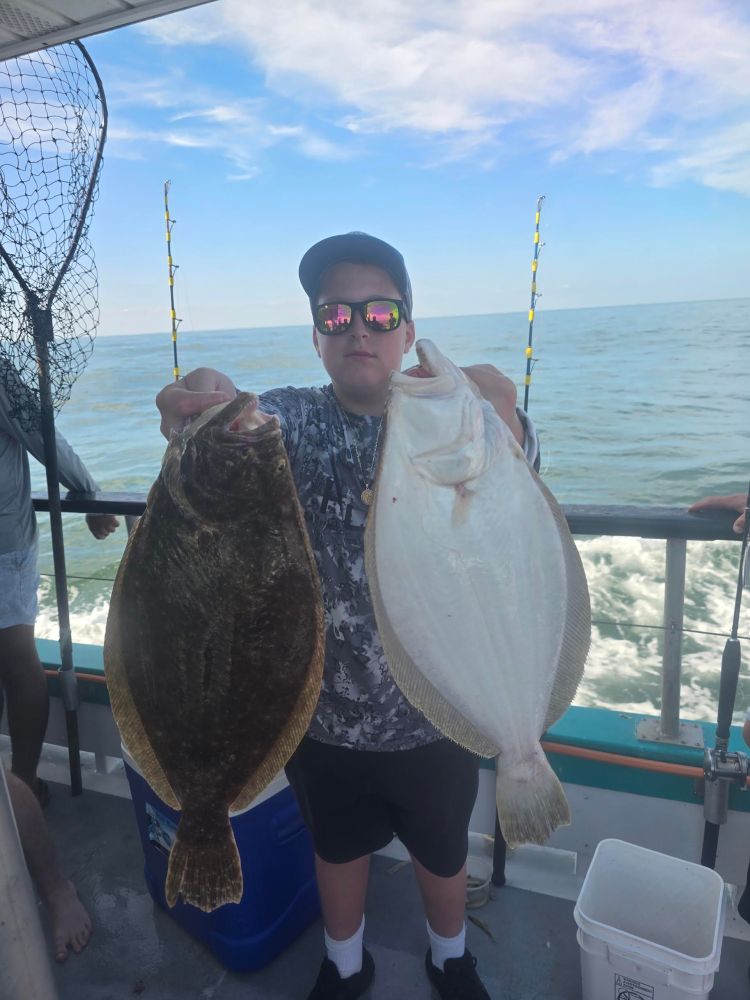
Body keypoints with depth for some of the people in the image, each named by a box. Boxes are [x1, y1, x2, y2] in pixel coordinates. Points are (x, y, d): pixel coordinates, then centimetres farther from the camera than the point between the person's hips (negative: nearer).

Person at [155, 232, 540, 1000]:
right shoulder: (295, 419, -8)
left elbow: (512, 455, -29)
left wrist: (492, 404, -52)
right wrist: (207, 396, -52)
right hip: (323, 710, 1)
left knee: (442, 852, 23)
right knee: (336, 848, 25)